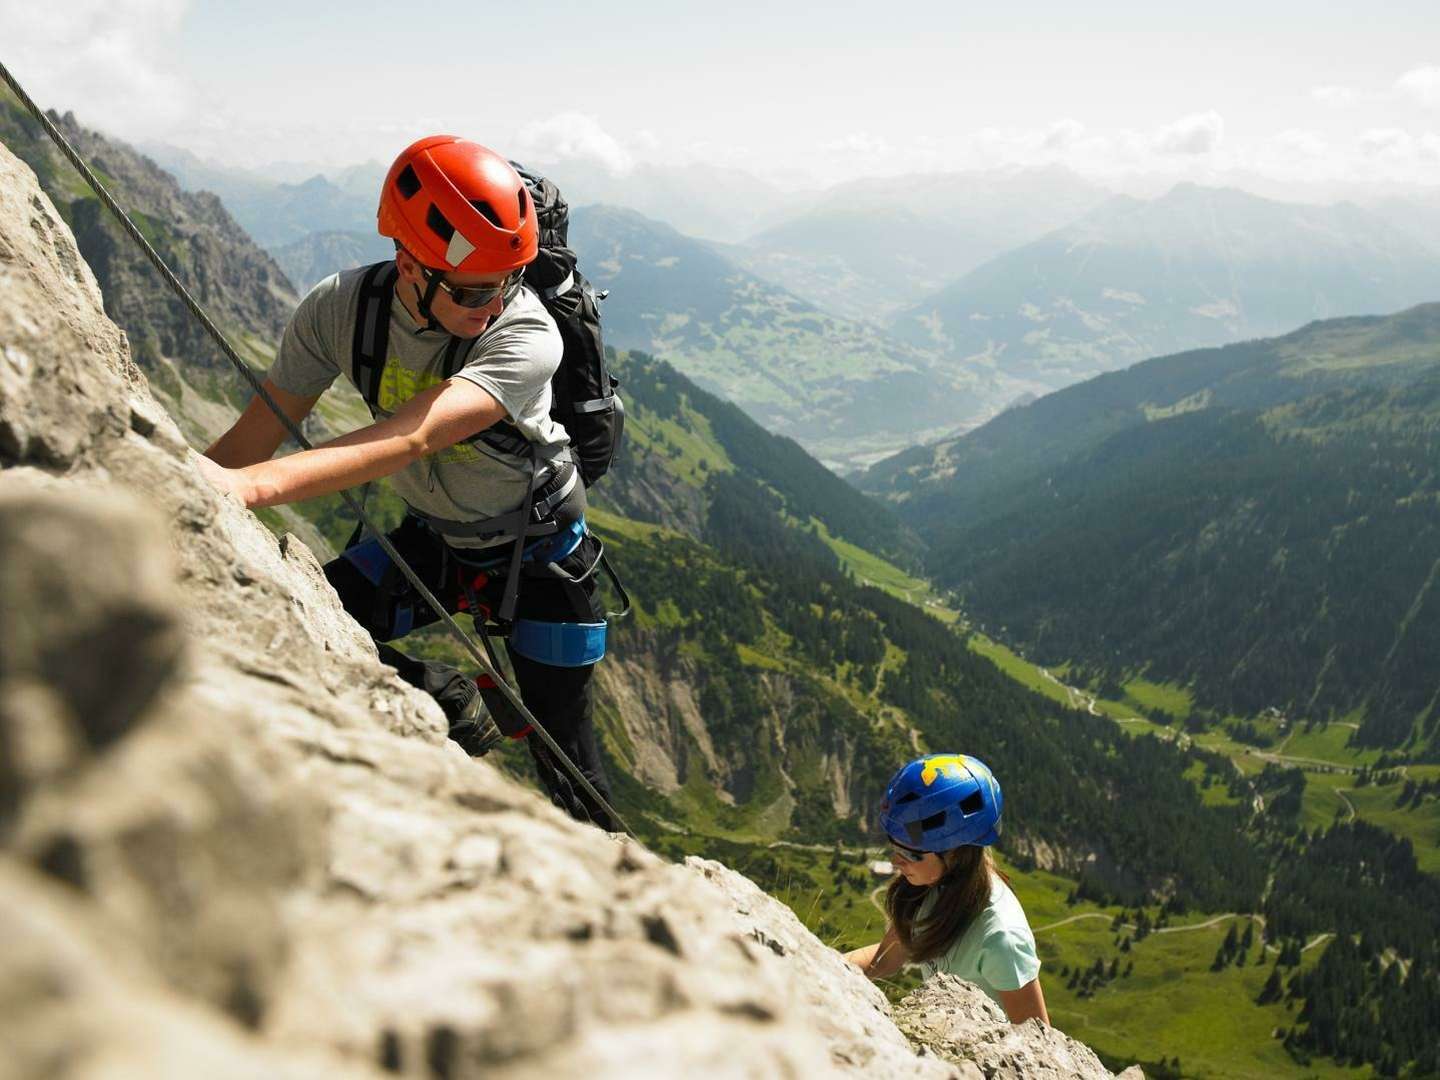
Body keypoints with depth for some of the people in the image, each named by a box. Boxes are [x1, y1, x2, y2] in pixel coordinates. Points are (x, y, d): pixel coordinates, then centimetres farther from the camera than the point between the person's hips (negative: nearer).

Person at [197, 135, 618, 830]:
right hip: (432, 538, 4)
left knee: (565, 760, -1)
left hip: (538, 552, -4)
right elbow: (257, 431, -15)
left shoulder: (527, 335, -35)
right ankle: (459, 714, 10)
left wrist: (252, 485, -60)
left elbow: (412, 438, -47)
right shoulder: (341, 309, -20)